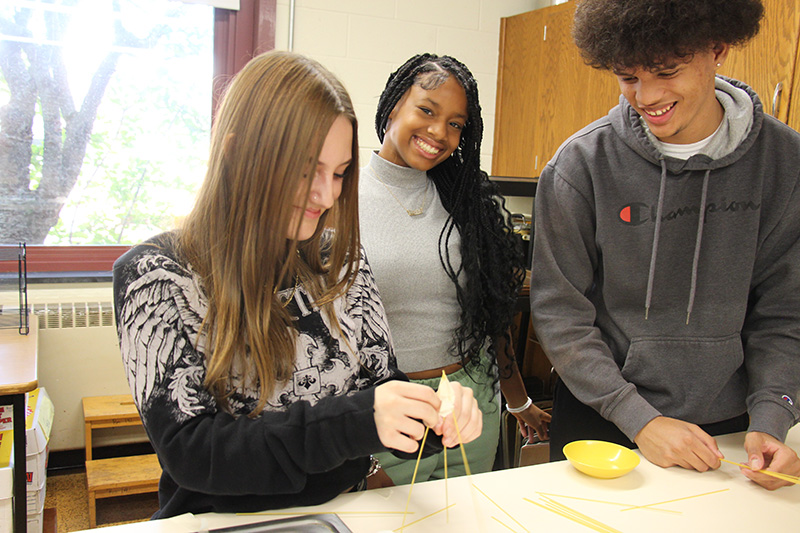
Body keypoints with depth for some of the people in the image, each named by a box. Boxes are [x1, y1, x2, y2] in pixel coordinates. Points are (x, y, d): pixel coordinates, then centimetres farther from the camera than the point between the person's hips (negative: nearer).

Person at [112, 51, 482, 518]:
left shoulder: (342, 261, 4)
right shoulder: (156, 275, -10)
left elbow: (381, 383, 7)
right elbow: (188, 452, -15)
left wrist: (433, 417, -15)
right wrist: (353, 421, -25)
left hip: (344, 515, 2)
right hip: (223, 520, -1)